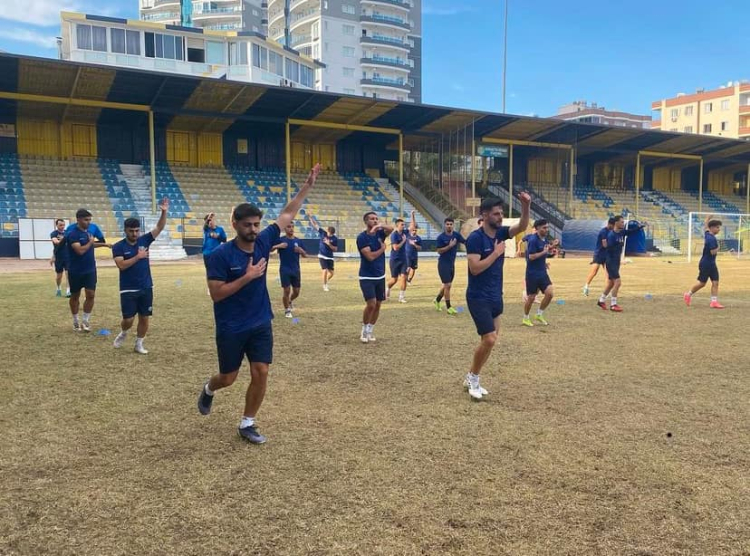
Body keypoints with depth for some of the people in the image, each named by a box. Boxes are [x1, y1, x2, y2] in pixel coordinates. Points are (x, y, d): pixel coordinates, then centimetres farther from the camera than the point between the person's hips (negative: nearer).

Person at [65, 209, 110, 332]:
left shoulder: (93, 227, 0)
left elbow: (102, 241, 21)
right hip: (75, 270, -4)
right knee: (75, 296, 10)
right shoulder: (72, 233, -19)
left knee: (91, 294, -2)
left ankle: (85, 320, 14)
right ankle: (76, 321, 25)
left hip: (90, 268, 4)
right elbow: (80, 250, -29)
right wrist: (91, 242, -16)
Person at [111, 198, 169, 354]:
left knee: (144, 318, 6)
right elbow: (121, 265, -19)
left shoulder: (144, 240, 1)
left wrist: (164, 212, -21)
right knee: (128, 319, 0)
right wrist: (138, 257, -20)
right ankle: (123, 333, 33)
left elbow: (159, 227, -7)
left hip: (146, 288, 3)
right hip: (128, 289, -3)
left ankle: (139, 344, 20)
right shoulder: (118, 247, -6)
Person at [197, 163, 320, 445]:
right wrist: (248, 277, -24)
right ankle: (208, 389, 47)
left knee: (260, 375, 0)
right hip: (231, 328, -4)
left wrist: (307, 186, 2)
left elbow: (287, 214, 5)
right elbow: (216, 293, -18)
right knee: (228, 377, 11)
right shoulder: (221, 255, -16)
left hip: (260, 324, 4)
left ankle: (247, 424, 17)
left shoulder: (263, 242, -3)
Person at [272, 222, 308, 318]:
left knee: (296, 292, 7)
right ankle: (287, 310, 12)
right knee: (287, 290, -6)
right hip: (285, 270, -4)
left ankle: (290, 301, 40)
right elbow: (270, 249, -12)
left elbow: (305, 255, 9)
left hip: (296, 270, 4)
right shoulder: (281, 240, -5)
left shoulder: (298, 241, 6)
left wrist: (301, 250, -12)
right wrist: (278, 246, -29)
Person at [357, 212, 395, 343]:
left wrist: (380, 226, -34)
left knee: (378, 304, 9)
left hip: (380, 276, 6)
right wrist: (382, 248, -8)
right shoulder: (361, 237, -13)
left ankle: (370, 330, 24)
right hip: (367, 277, -6)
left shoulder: (379, 233, 3)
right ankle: (364, 330, 8)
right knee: (371, 304, -14)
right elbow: (370, 256, -21)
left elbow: (391, 229, -19)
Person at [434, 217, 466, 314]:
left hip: (452, 263, 6)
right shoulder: (441, 237, -11)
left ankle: (437, 300, 35)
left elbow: (465, 242, -8)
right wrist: (450, 246, -23)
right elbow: (439, 251, -14)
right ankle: (448, 307, 2)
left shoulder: (456, 235, 2)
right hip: (443, 263, -6)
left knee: (446, 285, 15)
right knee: (447, 285, -6)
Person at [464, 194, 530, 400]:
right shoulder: (475, 238, -16)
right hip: (478, 298, -8)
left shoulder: (500, 233, 5)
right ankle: (473, 378, 8)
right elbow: (475, 268, -24)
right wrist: (497, 252, -20)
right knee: (489, 339, -12)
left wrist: (525, 206, -24)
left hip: (496, 297, 8)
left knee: (490, 340, 11)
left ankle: (471, 378, 24)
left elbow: (522, 226, -8)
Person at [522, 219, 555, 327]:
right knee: (531, 297, 2)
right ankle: (526, 318, 23)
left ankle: (539, 315, 13)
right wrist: (544, 252, -20)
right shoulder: (533, 240, -16)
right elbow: (531, 256, -22)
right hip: (532, 273, -7)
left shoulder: (544, 240, 8)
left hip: (542, 272, 7)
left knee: (550, 293, -5)